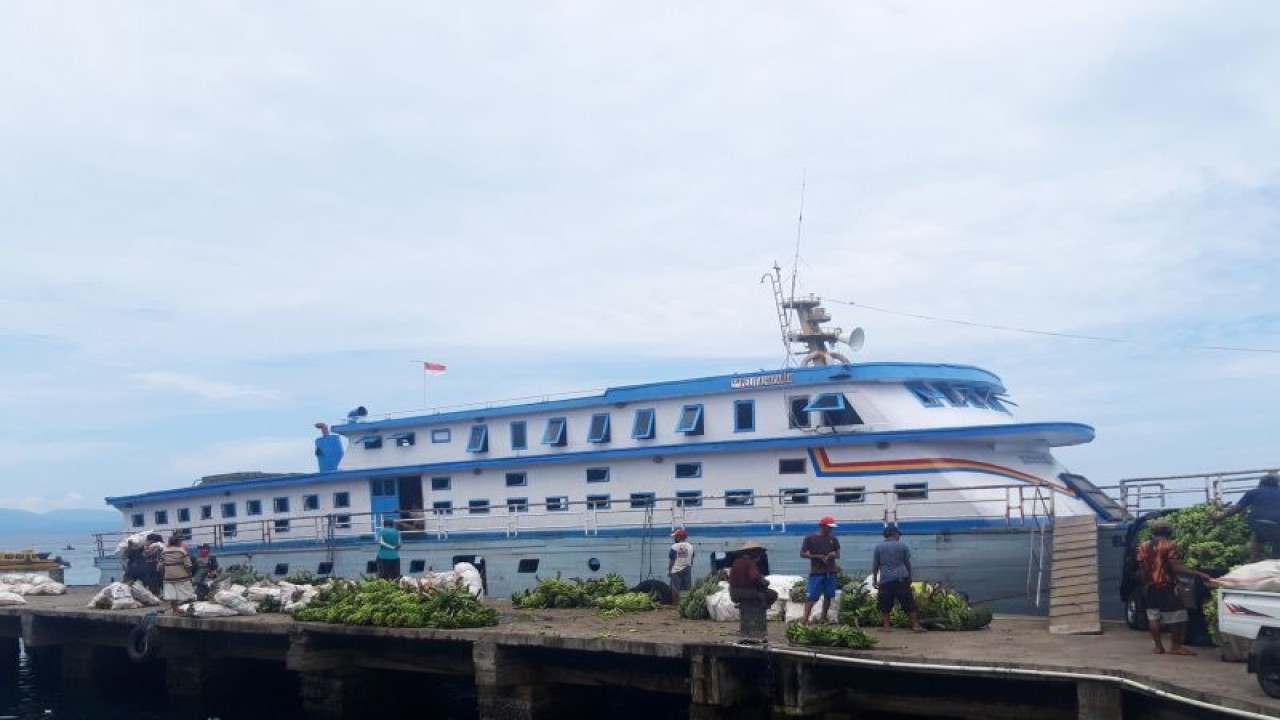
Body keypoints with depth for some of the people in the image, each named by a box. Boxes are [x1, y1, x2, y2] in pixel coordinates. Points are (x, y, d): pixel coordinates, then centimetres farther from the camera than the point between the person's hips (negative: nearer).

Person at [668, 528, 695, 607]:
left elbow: (671, 560, -8)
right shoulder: (690, 547, 4)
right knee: (688, 588, 8)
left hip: (676, 570, -4)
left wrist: (669, 570, 1)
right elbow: (691, 560, 9)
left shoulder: (675, 546, -10)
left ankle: (676, 604, 0)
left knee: (675, 589, 0)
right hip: (687, 570, 4)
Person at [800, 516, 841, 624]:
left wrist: (833, 555, -10)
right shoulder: (810, 538, -3)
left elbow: (838, 554, 15)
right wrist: (817, 556, -15)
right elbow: (802, 554, -4)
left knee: (828, 596, 7)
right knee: (812, 596, -9)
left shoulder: (833, 539, 11)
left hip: (831, 572, 5)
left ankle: (824, 618, 19)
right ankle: (805, 619, -13)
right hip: (816, 572, -5)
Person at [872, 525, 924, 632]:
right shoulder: (902, 546, 7)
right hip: (901, 579, 0)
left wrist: (874, 579, 16)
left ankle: (886, 626, 3)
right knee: (909, 603, 2)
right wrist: (909, 577, 24)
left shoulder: (878, 547, 7)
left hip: (885, 580, 0)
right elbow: (908, 563, 12)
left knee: (885, 604, 6)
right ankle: (915, 625, 0)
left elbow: (875, 565, 8)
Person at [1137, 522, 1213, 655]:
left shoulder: (1143, 547, 6)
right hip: (1166, 586, -5)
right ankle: (1175, 646, 3)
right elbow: (1176, 567, -18)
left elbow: (1142, 569, 6)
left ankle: (1158, 646, 8)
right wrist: (1199, 574, -21)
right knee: (1176, 616, 3)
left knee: (1153, 616, 8)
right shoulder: (1169, 546, -9)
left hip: (1150, 586, 5)